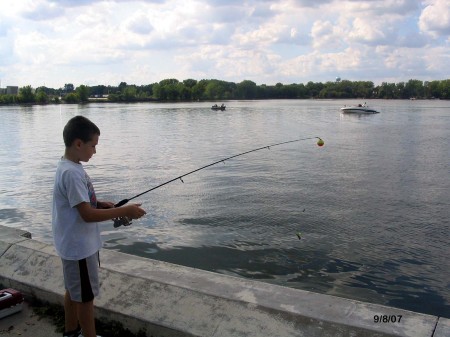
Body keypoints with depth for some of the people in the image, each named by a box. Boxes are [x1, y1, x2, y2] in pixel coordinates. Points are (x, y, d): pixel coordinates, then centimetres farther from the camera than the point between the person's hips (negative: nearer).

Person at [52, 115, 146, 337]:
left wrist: (102, 204, 3)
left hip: (75, 244, 10)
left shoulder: (68, 167, 5)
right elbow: (87, 215, -28)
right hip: (80, 247, -10)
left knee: (73, 291, 23)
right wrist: (123, 211, -23)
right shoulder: (72, 172, -26)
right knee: (85, 296, 4)